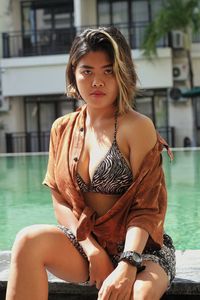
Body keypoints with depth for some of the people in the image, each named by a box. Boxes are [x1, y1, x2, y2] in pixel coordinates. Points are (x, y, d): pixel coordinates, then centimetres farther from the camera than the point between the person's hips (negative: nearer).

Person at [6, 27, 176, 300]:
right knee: (30, 239, -25)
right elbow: (60, 200, 6)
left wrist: (127, 267, -26)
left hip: (139, 247, -4)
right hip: (84, 242, 4)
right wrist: (92, 249, -10)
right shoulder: (62, 129, 8)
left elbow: (145, 208, -11)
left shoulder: (137, 127, -8)